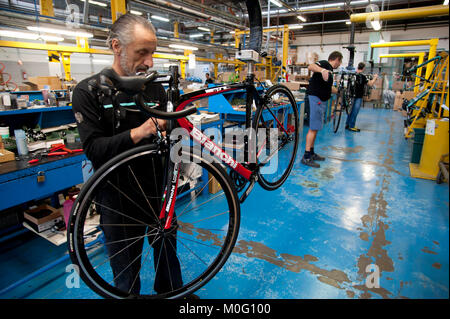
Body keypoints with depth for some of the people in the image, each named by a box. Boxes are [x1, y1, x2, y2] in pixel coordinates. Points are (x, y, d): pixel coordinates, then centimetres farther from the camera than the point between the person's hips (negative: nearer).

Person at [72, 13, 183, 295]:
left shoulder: (155, 87, 1)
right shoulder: (89, 92, -11)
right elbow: (93, 148, -18)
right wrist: (137, 133, -32)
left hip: (157, 186, 4)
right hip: (118, 194, -3)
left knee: (167, 247, 23)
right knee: (126, 263, 15)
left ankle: (172, 290, 50)